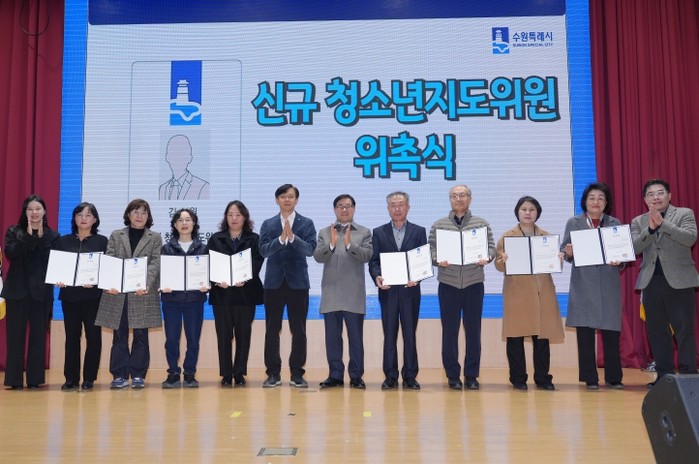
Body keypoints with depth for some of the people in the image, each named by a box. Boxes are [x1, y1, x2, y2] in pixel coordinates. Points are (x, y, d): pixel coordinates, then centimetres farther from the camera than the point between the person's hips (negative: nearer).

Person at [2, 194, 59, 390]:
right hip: (17, 290, 0)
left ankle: (35, 378, 11)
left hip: (41, 292, 0)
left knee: (38, 335, 3)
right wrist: (28, 236, -14)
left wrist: (41, 238, -10)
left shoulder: (52, 235, 7)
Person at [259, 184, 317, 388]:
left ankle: (297, 373, 13)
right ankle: (273, 373, 13)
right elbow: (263, 250, -5)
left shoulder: (306, 223, 4)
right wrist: (280, 239, -20)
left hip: (298, 282, -1)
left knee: (298, 331, 3)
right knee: (272, 330, 4)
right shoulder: (268, 224, 8)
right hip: (274, 282, 1)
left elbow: (310, 249, -9)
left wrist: (292, 237, -24)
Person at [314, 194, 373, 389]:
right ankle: (335, 375, 14)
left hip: (354, 295, -1)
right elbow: (318, 257, -2)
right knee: (332, 336, 5)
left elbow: (367, 255, -8)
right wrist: (331, 244, -19)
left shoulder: (364, 232, 6)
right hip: (331, 294, 2)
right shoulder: (324, 233, 10)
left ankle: (356, 376, 10)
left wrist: (350, 244, -23)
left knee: (356, 336, 2)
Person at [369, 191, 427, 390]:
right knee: (389, 335, 4)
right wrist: (377, 277, -15)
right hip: (388, 290, 1)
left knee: (410, 334, 3)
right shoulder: (379, 232, 10)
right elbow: (373, 261, 5)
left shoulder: (419, 231, 8)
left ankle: (410, 376, 11)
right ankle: (390, 376, 10)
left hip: (410, 290, 0)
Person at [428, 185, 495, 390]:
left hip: (474, 283, 0)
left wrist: (486, 258, -16)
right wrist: (438, 260, -17)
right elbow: (431, 250, 3)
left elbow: (491, 248, 5)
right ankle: (453, 375, 15)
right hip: (448, 284, 0)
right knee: (449, 331, 4)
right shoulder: (438, 225, 7)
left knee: (473, 330, 5)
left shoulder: (482, 224, 8)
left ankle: (472, 376, 15)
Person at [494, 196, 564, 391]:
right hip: (516, 292, -2)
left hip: (542, 291, 2)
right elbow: (499, 265, -1)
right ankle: (518, 378, 8)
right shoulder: (507, 236, 5)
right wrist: (503, 261, -22)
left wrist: (558, 259, -9)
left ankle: (542, 378, 10)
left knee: (542, 334, 1)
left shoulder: (546, 236, 13)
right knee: (515, 335, -1)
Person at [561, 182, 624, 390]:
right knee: (584, 332, 0)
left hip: (609, 285, 1)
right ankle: (590, 378, 9)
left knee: (611, 331, 2)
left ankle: (613, 377, 15)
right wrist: (568, 253, -19)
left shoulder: (615, 223, 10)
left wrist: (619, 261, -15)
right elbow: (564, 251, 3)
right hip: (583, 285, -1)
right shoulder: (573, 223, 7)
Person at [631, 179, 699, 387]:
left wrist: (662, 223, -18)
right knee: (657, 331, 6)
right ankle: (664, 375, 14)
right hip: (651, 282, 3)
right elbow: (633, 249, -1)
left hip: (679, 281, -3)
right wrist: (650, 228, -14)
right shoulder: (638, 221, 12)